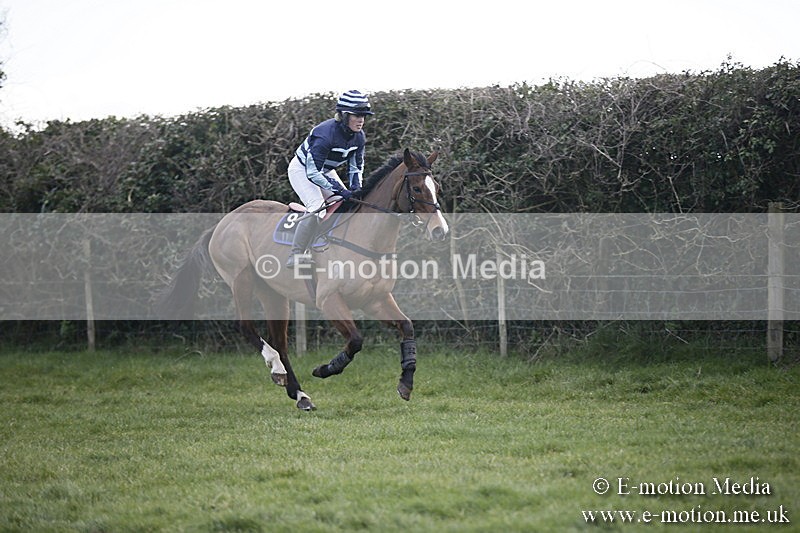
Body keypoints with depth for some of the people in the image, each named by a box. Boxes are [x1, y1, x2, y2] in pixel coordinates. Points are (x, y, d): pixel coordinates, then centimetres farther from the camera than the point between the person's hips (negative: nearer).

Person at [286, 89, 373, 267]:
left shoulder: (359, 137, -14)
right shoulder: (325, 134, -37)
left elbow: (356, 166, 1)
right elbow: (312, 173, -35)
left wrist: (355, 186, -18)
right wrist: (340, 190, -35)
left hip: (325, 170, 8)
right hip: (302, 170, -8)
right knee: (317, 210, -24)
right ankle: (295, 255, -17)